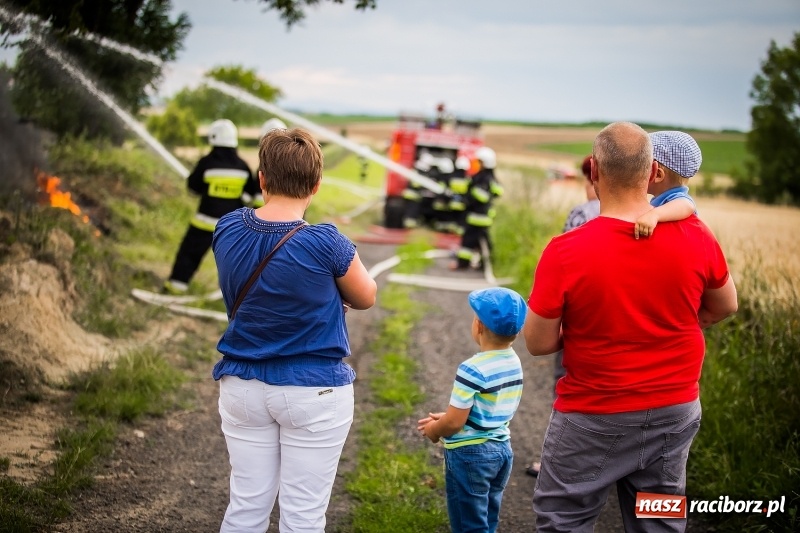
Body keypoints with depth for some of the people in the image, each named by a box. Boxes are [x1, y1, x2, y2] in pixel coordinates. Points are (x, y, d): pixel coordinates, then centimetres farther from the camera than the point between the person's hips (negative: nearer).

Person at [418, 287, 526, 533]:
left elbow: (454, 423, -20)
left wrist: (434, 430, 1)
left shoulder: (473, 370, -24)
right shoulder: (514, 362, 0)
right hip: (502, 449, 8)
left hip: (471, 454, -8)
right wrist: (445, 417, 13)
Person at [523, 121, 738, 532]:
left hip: (595, 420, -4)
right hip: (675, 413, 4)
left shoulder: (566, 252, -21)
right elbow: (724, 307, 7)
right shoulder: (696, 237, -11)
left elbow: (538, 343, -11)